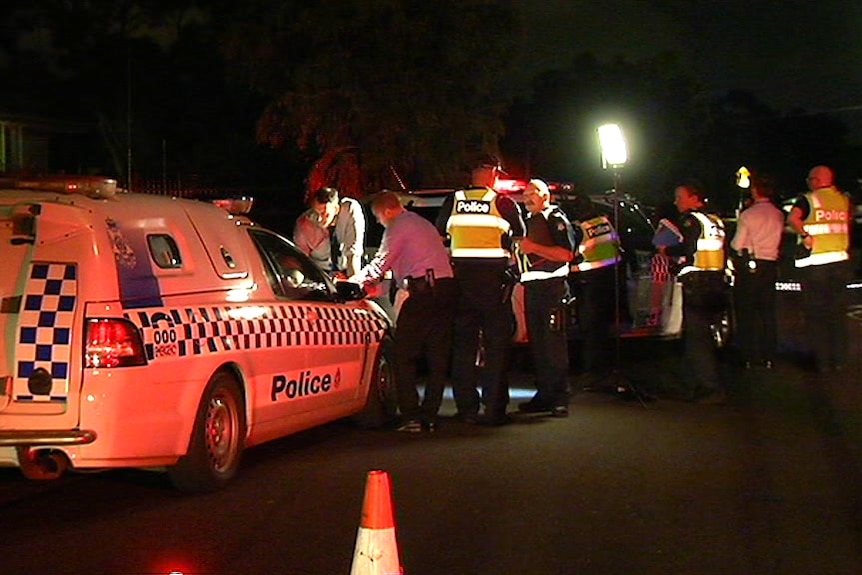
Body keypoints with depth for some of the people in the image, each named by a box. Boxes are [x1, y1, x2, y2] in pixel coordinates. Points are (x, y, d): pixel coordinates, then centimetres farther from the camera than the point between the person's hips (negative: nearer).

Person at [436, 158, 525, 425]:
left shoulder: (453, 201, 5)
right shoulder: (504, 203, -3)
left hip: (461, 276, 3)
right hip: (495, 278, -3)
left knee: (463, 342, 9)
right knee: (495, 343, 2)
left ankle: (466, 407, 9)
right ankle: (494, 408, -2)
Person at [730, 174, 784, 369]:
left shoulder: (747, 214, -11)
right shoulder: (778, 215, 3)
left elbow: (737, 244, -10)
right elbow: (778, 240, 12)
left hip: (748, 265, -4)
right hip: (770, 264, 4)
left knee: (745, 312, 2)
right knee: (767, 312, 10)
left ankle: (748, 357, 0)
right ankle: (768, 357, 9)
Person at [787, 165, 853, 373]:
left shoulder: (808, 200, -7)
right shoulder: (844, 200, 10)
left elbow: (792, 218, -25)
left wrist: (805, 234, -15)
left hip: (814, 264, -5)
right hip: (840, 261, 5)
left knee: (816, 314, 2)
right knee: (838, 313, 11)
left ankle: (822, 360, 3)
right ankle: (839, 359, 14)